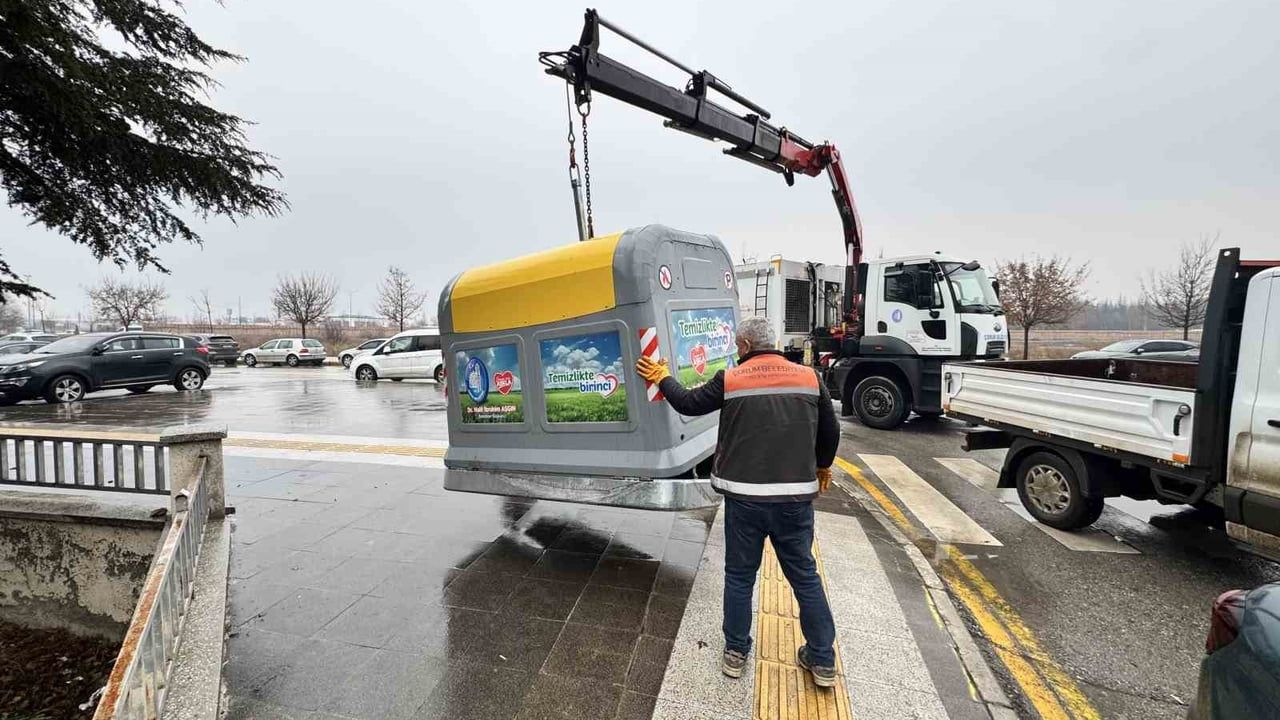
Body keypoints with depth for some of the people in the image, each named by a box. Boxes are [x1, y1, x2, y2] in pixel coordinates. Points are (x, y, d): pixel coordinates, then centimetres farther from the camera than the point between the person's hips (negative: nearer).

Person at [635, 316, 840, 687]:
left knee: (739, 575, 15)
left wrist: (662, 378, 25)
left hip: (744, 497, -1)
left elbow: (688, 403, 8)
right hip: (796, 496, 2)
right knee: (805, 575, 17)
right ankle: (823, 659, 27)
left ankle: (736, 653, 28)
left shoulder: (729, 379, -5)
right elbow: (830, 431, 10)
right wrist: (822, 466, 28)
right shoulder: (809, 377, 1)